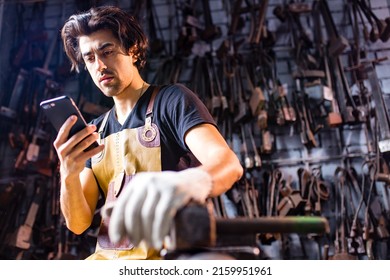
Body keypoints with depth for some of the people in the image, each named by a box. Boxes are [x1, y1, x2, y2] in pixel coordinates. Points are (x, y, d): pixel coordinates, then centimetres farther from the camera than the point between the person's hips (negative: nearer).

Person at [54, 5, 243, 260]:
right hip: (106, 257, 5)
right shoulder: (95, 132, 14)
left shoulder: (172, 99, -2)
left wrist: (190, 182, -43)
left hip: (166, 254, -4)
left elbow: (228, 163, -20)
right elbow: (79, 223, 6)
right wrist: (69, 174, -14)